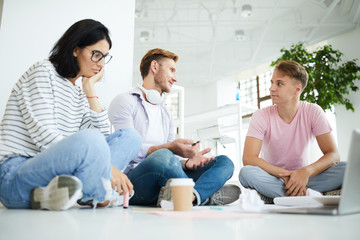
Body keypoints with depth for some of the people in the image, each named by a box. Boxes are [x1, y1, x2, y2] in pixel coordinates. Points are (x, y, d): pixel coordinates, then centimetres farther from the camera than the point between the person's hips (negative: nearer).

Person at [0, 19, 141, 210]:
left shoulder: (79, 94, 20)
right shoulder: (43, 71, -3)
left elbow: (102, 133, 6)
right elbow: (44, 137, -17)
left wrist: (90, 87, 5)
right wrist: (104, 166, -23)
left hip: (50, 170, 8)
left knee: (130, 137, -7)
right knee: (88, 139, -38)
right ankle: (102, 198, -13)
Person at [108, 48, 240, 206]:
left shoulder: (166, 113, 26)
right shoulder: (125, 102, 2)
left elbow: (173, 154, 18)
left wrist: (187, 163, -5)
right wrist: (169, 147, -24)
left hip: (164, 181, 7)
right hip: (132, 180, -7)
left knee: (225, 162, -5)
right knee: (162, 156, -38)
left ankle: (192, 196, -34)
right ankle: (208, 197, -14)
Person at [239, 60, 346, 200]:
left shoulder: (313, 112, -6)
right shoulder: (261, 116, -10)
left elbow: (333, 155, -12)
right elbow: (248, 158, -21)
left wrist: (306, 171, -31)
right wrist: (285, 175, -29)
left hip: (303, 177, 1)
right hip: (273, 178, -1)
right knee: (246, 173, -34)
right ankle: (311, 195, -27)